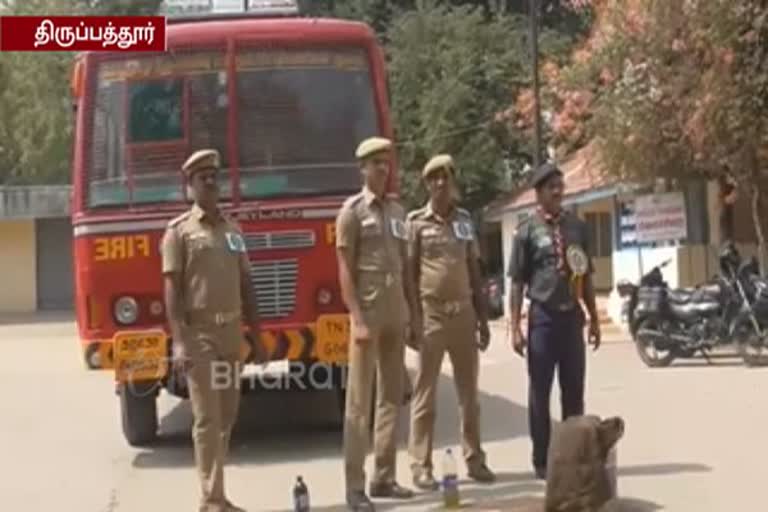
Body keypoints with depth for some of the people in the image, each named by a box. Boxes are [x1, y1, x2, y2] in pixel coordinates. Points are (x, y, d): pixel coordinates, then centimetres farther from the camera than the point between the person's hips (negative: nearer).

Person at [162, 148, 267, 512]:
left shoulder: (233, 231, 15)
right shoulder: (179, 231, -2)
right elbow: (172, 290, -9)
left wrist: (256, 337, 13)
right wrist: (179, 342, -19)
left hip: (232, 333, 6)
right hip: (200, 333, -6)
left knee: (226, 418, 10)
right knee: (207, 419, -6)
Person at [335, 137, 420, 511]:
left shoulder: (397, 210, 13)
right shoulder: (353, 210, -5)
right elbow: (345, 271, -10)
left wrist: (413, 313, 10)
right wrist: (358, 319, -17)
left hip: (396, 314, 6)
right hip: (368, 311, -6)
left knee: (392, 396, 9)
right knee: (359, 401, -4)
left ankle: (384, 477, 17)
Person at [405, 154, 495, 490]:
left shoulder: (465, 220, 11)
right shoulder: (416, 222, -2)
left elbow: (474, 272, 14)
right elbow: (408, 273, -4)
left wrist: (483, 318, 10)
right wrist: (411, 320, -11)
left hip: (464, 314, 5)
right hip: (431, 315, -4)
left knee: (469, 392, 10)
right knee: (425, 394, -1)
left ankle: (474, 459, 18)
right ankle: (421, 466, 2)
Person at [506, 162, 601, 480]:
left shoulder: (577, 227, 9)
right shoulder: (528, 231, -3)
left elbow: (586, 277, 14)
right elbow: (516, 283, -4)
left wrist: (594, 318, 11)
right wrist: (515, 327, -10)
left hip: (572, 316, 4)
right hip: (543, 317, -4)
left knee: (574, 390, 9)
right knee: (540, 392, 3)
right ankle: (542, 460, 11)